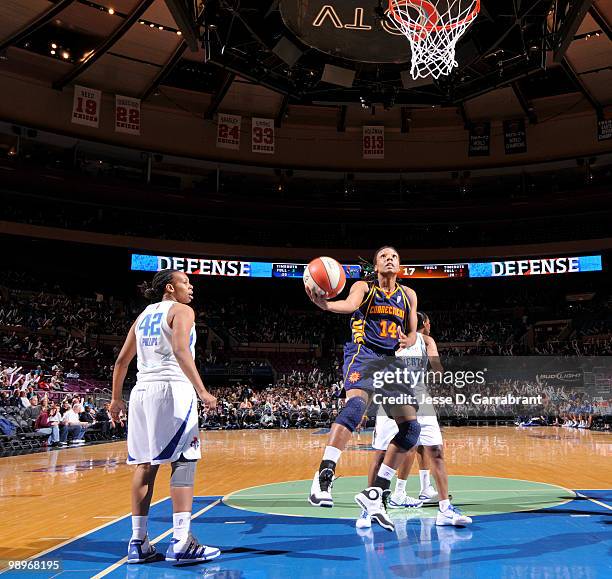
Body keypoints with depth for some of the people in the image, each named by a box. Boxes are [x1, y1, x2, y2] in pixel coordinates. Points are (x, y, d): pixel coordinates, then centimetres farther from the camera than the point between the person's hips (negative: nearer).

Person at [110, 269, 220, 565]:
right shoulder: (181, 310, 0)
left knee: (145, 463, 8)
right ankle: (181, 543, -12)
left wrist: (116, 398, 27)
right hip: (173, 389, -7)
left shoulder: (143, 315, 20)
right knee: (183, 462, -7)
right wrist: (201, 390, -22)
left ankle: (138, 542, 10)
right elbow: (181, 351, -17)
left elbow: (122, 360, 20)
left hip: (142, 391, 7)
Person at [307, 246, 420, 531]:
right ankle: (324, 475, -42)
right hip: (363, 355, -6)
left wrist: (407, 341, -8)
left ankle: (375, 493, 8)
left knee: (410, 426, 0)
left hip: (392, 362, 6)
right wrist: (325, 304, -42)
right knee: (357, 402, -35)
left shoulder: (408, 295, 18)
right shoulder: (363, 287, 4)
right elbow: (350, 305, -19)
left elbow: (413, 332, 18)